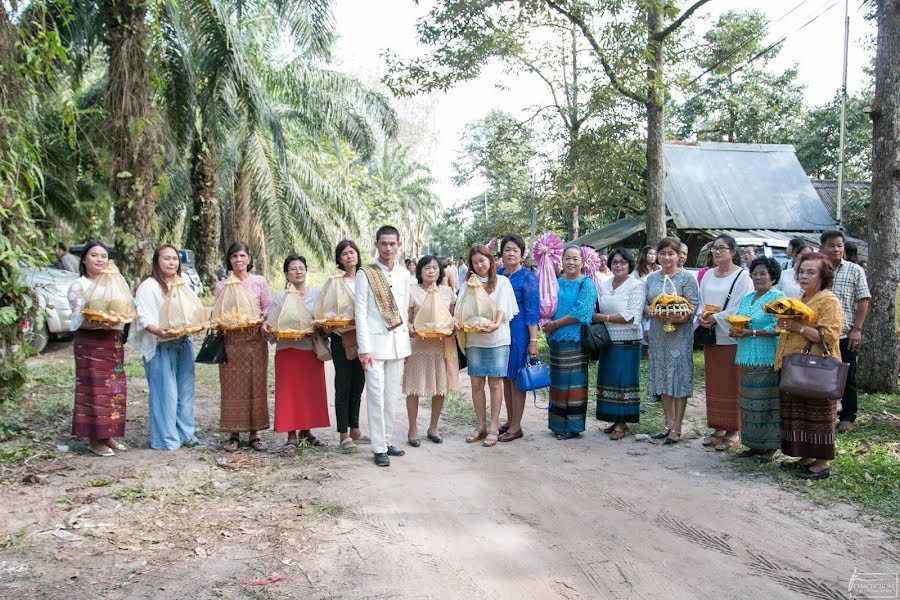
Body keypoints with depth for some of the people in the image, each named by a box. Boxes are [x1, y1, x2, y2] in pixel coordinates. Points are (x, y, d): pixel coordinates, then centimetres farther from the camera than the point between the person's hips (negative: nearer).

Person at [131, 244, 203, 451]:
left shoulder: (182, 284, 17)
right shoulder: (149, 286, -7)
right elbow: (143, 317, -15)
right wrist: (158, 331, -31)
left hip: (184, 343, 7)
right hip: (161, 347, -7)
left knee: (185, 391, 10)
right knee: (165, 393, -6)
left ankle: (185, 434, 20)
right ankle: (166, 439, 3)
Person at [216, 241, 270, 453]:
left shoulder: (259, 281, 7)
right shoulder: (222, 285, 9)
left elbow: (267, 309, 8)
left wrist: (261, 319, -12)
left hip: (255, 339, 0)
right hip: (231, 340, 0)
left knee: (256, 385, 1)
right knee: (232, 387, 0)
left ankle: (254, 433, 9)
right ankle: (233, 434, 9)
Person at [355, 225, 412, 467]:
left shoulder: (404, 274, 9)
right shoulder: (366, 274, -5)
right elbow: (361, 314, -7)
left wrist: (407, 343, 11)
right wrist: (364, 348, -12)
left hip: (398, 343, 4)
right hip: (375, 343, -4)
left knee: (392, 396, 10)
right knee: (376, 396, -2)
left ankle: (387, 440, 22)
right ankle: (379, 447, 6)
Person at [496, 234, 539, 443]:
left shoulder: (528, 277, -7)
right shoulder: (496, 275, 9)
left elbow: (533, 310, -10)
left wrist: (533, 341, -14)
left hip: (518, 333, -6)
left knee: (516, 378, 0)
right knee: (505, 378, 12)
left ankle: (516, 427, 9)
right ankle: (509, 422, 23)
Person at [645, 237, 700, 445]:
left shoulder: (686, 278, -5)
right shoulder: (652, 278, 11)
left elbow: (694, 306, -10)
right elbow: (645, 304, 10)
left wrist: (680, 317, -26)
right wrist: (653, 312, -12)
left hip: (680, 334, -5)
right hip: (658, 334, 6)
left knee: (679, 377, -2)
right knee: (662, 377, 10)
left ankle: (677, 427, 5)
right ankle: (669, 422, 22)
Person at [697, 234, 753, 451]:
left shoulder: (742, 276, -7)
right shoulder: (708, 275, 13)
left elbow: (740, 308, -14)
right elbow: (701, 301, 14)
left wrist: (715, 318, -17)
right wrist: (701, 316, -6)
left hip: (731, 337, -6)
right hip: (710, 336, 7)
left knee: (731, 386, -1)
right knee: (714, 384, 11)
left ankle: (732, 431, 7)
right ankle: (718, 428, 20)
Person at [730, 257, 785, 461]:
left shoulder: (777, 298, -5)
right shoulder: (746, 299, 18)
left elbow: (778, 328, -15)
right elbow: (738, 322, 21)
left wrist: (752, 333, -19)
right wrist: (736, 332, -1)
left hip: (767, 359, -7)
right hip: (747, 358, 7)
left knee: (767, 401, -4)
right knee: (749, 401, 9)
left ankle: (770, 446, 4)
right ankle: (755, 443, 18)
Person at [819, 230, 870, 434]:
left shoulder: (855, 270, 2)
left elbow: (863, 301, -1)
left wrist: (857, 329, -9)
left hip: (845, 335, -2)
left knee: (847, 378, 6)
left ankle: (847, 417, 16)